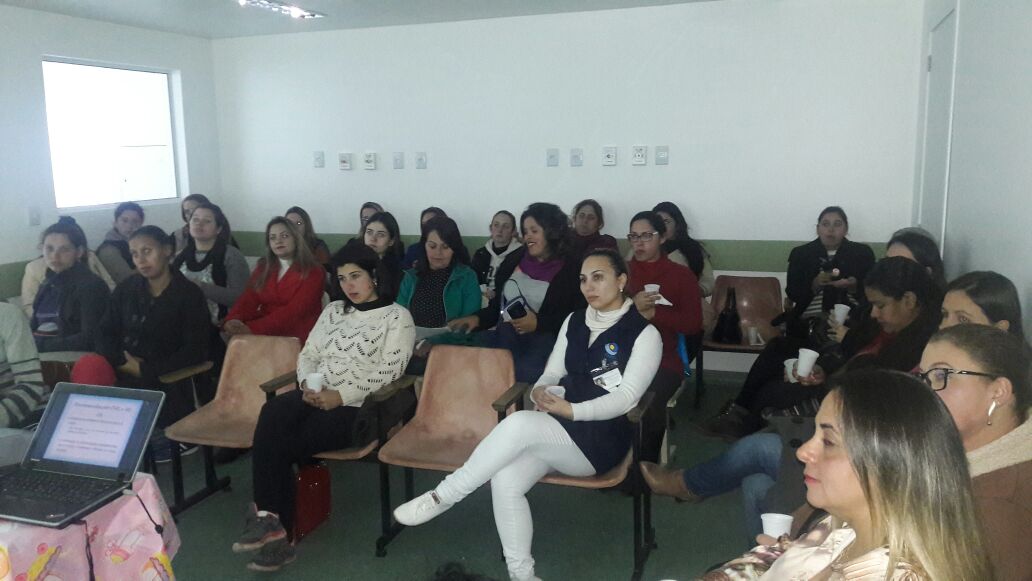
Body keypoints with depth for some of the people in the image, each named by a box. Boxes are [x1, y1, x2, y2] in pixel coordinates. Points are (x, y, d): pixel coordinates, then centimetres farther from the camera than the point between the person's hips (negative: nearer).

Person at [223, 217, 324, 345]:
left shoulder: (313, 272, -3)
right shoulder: (263, 267, 14)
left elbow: (294, 311, -15)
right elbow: (248, 299, 1)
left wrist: (253, 328, -26)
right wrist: (233, 320, -22)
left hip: (295, 337, -4)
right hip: (263, 334, 5)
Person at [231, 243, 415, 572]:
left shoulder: (397, 316, 0)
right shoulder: (333, 311, 20)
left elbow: (388, 371, -10)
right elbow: (308, 355, 17)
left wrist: (341, 396, -18)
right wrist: (308, 384, -5)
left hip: (358, 407, -5)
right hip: (316, 396, 5)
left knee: (278, 444, -23)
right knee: (273, 414, -29)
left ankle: (267, 518, -2)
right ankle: (271, 523, -24)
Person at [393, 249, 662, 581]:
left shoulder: (644, 333, -5)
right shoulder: (574, 321, 13)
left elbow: (626, 398, -13)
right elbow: (552, 374, 13)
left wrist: (571, 410, -26)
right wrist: (540, 392, -11)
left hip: (601, 438, -5)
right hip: (557, 431, 5)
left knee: (520, 423, -32)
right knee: (505, 481, -24)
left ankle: (442, 496, -18)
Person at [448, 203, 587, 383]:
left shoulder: (571, 270, 1)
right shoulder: (514, 260, 17)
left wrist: (539, 323, -11)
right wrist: (478, 319, 4)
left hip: (542, 342, -4)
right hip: (503, 338, 5)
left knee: (523, 375, -34)